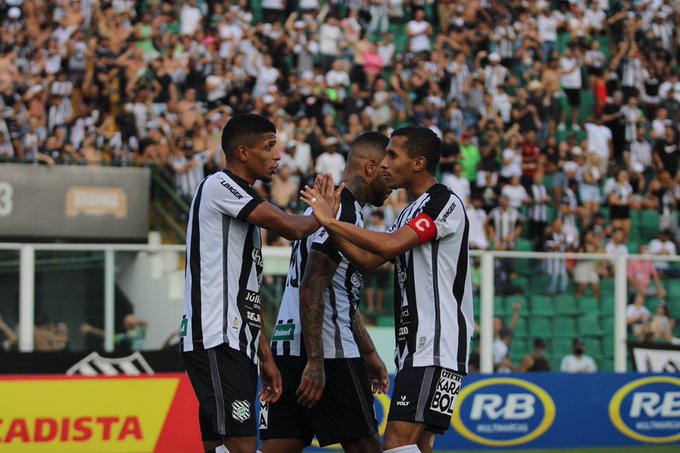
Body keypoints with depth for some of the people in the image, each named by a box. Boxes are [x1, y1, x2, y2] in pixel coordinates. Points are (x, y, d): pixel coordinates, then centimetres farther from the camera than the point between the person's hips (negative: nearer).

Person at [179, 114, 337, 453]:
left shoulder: (244, 203, 23)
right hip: (216, 340, -10)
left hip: (237, 343, 10)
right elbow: (292, 228, -16)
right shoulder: (219, 186, -7)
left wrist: (266, 357, 22)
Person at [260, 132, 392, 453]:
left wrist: (369, 354, 31)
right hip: (328, 351, -10)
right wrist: (315, 361, -23)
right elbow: (312, 288, -20)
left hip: (287, 347, 10)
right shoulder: (344, 211, -11)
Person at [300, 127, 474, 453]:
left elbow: (389, 245, -23)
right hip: (414, 345, 10)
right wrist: (329, 223, 5)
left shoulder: (444, 203, -10)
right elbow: (368, 260, 16)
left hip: (436, 348, -10)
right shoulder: (410, 214, 21)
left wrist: (332, 221, -17)